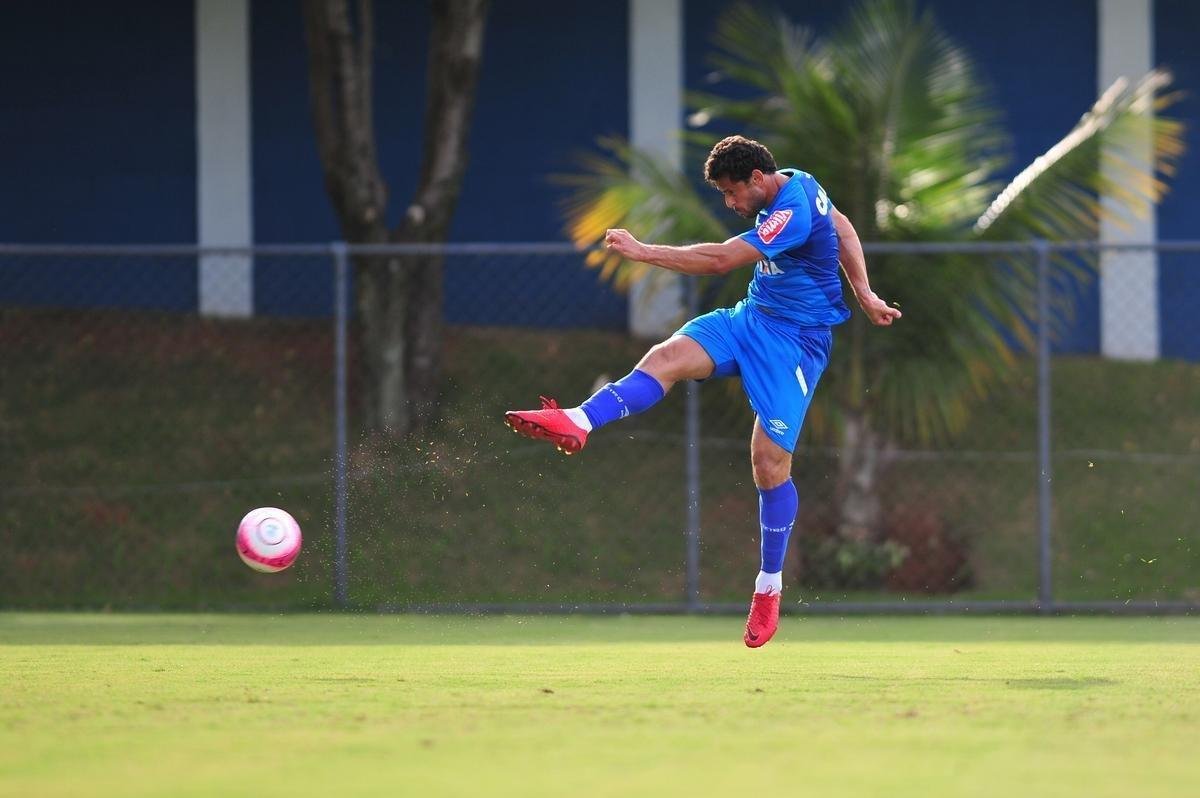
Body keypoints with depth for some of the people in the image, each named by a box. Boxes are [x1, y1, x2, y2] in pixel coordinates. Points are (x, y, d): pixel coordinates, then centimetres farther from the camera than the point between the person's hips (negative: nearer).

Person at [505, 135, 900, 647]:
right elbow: (842, 227, 22)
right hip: (752, 317, 8)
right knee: (668, 356, -20)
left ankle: (769, 587, 6)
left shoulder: (793, 213, -25)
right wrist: (863, 292, 21)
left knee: (770, 461, -10)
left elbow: (720, 260, -29)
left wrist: (644, 252, -26)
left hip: (795, 339, -8)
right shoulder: (797, 186, 5)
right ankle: (578, 423, -40)